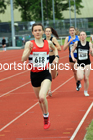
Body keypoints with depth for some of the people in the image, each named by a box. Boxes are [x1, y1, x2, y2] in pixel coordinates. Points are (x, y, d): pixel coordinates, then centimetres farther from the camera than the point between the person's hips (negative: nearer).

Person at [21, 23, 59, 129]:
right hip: (34, 74, 2)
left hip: (45, 74, -1)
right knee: (39, 99, 16)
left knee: (42, 97, -24)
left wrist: (56, 57, 7)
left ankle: (46, 116, 3)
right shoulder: (29, 43, -4)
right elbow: (23, 59, -13)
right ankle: (46, 119, 40)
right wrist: (29, 49, -27)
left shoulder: (48, 43, 1)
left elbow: (54, 49, 25)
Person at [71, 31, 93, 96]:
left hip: (87, 63, 1)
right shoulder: (77, 43, -3)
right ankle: (78, 83, 17)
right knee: (80, 78, -20)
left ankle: (86, 91, 22)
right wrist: (73, 58, -9)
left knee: (86, 78, 2)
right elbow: (72, 51, 8)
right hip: (79, 63, -1)